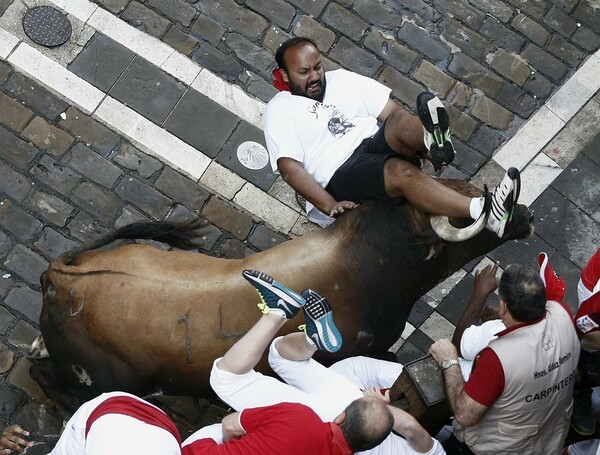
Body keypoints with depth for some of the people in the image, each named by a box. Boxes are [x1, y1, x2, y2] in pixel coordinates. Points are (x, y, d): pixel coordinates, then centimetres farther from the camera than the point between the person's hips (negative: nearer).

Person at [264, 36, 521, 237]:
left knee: (401, 122, -28)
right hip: (341, 175, -5)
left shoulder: (342, 79, 21)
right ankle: (486, 213, -52)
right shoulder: (279, 110, 6)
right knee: (401, 171, -34)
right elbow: (290, 168, -6)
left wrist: (421, 146, -4)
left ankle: (433, 140, -65)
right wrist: (330, 206, -20)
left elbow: (392, 110, 14)